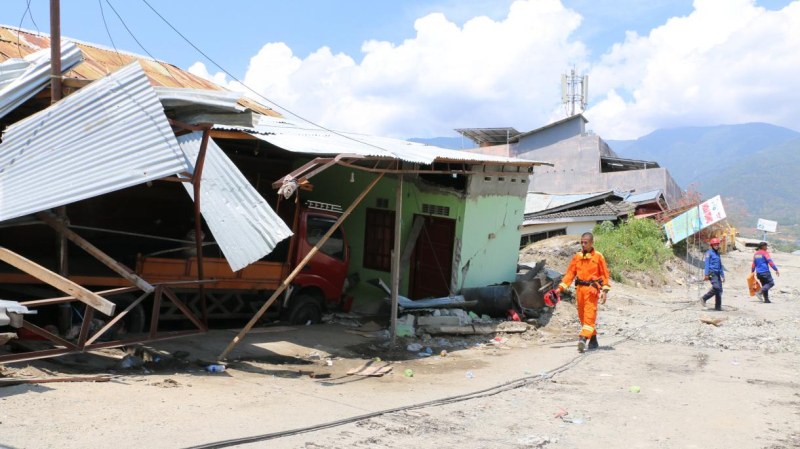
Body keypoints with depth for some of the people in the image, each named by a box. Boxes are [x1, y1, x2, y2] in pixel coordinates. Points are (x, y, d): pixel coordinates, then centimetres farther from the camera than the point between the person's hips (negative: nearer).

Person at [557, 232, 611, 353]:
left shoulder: (598, 256, 0)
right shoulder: (577, 257, 9)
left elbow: (604, 274, 1)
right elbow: (570, 273, 9)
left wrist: (605, 291, -6)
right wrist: (561, 287, 2)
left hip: (591, 289, -5)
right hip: (580, 288, 5)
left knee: (589, 314, -13)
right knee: (582, 315, 9)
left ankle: (583, 338, -24)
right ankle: (593, 340, 21)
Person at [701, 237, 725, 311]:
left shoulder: (718, 254, 21)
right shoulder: (709, 253, -1)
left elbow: (720, 266, 24)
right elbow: (707, 264, -7)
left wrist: (723, 276, 19)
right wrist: (706, 274, -15)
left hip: (717, 274, 7)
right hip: (712, 273, -7)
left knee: (719, 290, 0)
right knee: (716, 287, -20)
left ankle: (718, 306, 3)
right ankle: (704, 298, -6)